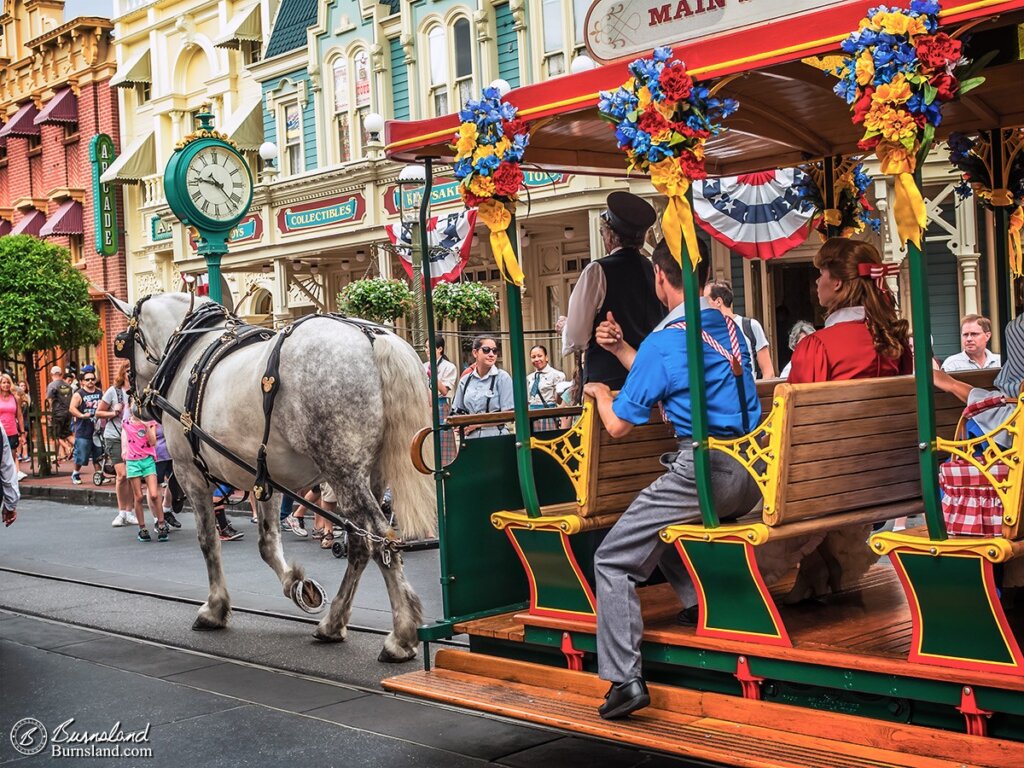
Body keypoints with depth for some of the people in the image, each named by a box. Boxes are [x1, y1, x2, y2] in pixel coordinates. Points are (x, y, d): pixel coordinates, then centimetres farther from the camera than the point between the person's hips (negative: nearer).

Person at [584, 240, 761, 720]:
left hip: (705, 473, -8)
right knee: (658, 519, 33)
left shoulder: (663, 341, -10)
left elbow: (618, 425, -4)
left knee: (613, 561, 0)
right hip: (751, 473, 8)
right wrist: (622, 351, 26)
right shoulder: (728, 327, 13)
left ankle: (624, 679, -7)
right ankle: (702, 601, 22)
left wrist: (601, 393, 16)